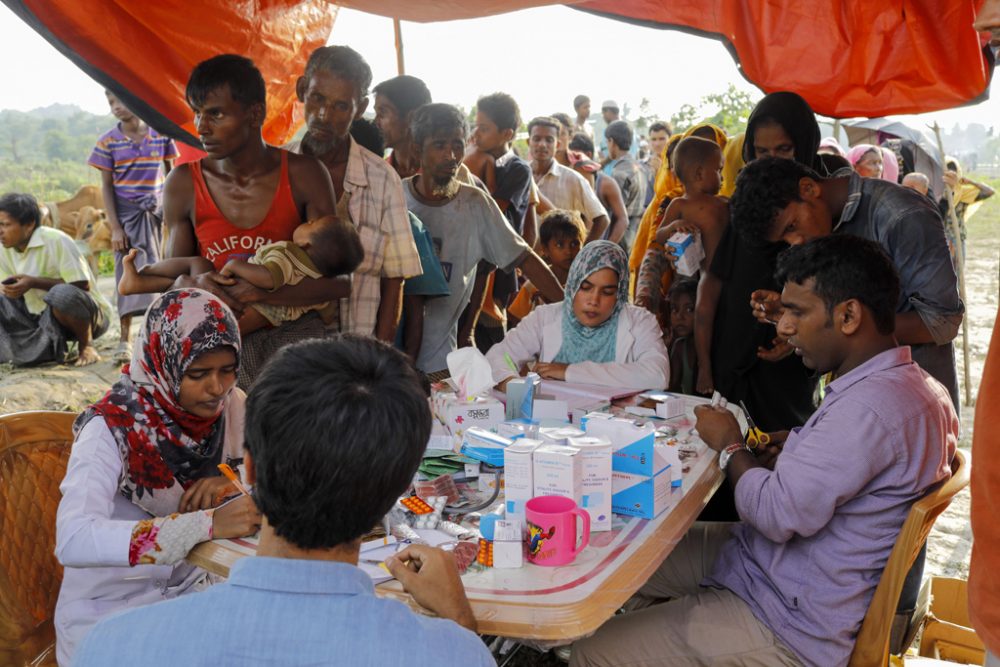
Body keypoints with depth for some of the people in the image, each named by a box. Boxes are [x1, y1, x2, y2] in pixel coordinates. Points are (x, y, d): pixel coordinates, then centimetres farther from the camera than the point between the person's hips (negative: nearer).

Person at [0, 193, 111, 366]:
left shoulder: (56, 241, -20)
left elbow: (82, 286, -21)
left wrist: (34, 282, -26)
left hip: (90, 314, -7)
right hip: (43, 318, 7)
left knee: (62, 294, -37)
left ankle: (86, 346, -11)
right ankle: (50, 345, 4)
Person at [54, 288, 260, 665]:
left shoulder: (230, 409, -8)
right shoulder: (111, 428, -21)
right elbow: (73, 542, -34)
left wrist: (236, 485, -21)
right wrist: (209, 523, -42)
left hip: (188, 591, 4)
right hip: (106, 613, -4)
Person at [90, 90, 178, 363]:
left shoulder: (160, 135, 2)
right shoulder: (108, 141, -1)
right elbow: (106, 186, -1)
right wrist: (115, 227, -7)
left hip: (156, 213, 1)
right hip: (127, 215, -1)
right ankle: (125, 340, 4)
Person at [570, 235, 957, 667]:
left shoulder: (870, 406, -29)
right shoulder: (913, 384, 5)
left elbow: (778, 514, -28)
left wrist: (731, 446, -9)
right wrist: (798, 451, 4)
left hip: (794, 627, -10)